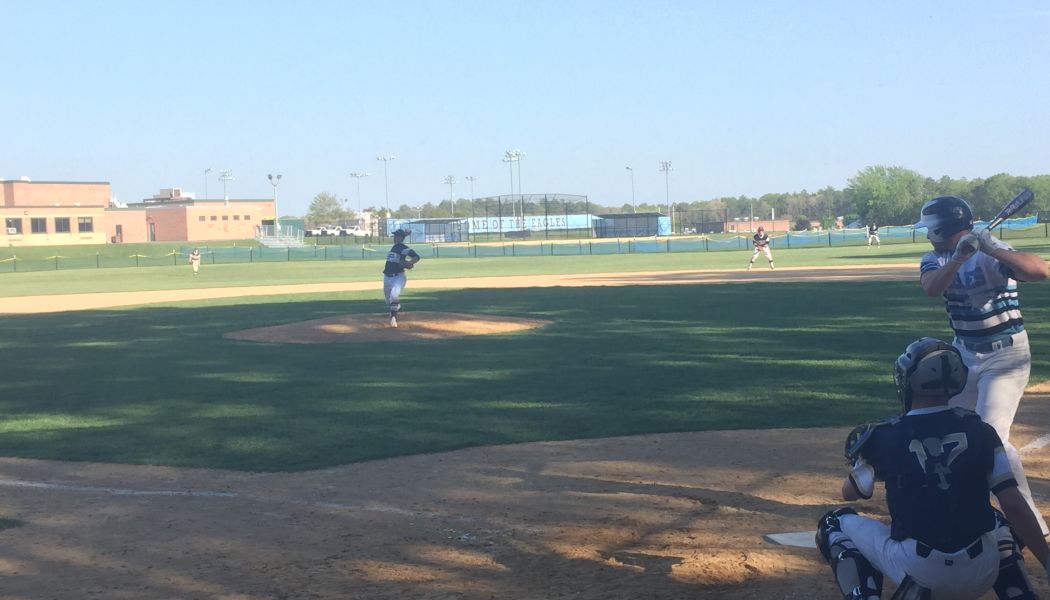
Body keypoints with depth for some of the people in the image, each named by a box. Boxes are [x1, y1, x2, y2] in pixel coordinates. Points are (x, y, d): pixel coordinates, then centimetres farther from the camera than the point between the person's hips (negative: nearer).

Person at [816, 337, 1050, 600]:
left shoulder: (883, 436, -1)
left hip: (918, 572, -3)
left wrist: (859, 458, 35)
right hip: (981, 576, 3)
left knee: (836, 524, 18)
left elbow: (850, 492, 16)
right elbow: (1014, 506, -1)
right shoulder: (978, 430, 2)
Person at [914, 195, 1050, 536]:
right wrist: (960, 256, -38)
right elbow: (931, 289, -22)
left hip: (1005, 356, -8)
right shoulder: (936, 259, 0)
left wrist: (992, 249, -46)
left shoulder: (990, 253, -19)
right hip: (965, 354, 8)